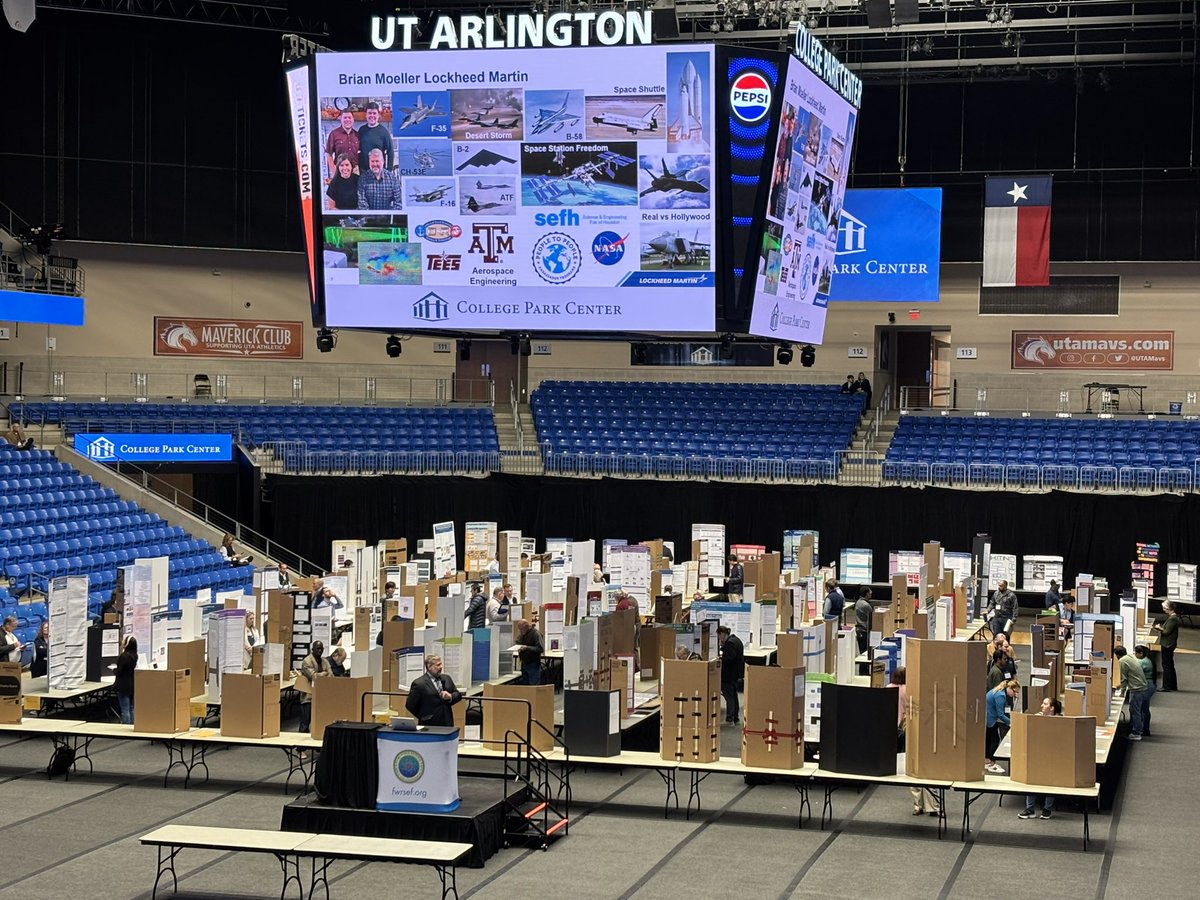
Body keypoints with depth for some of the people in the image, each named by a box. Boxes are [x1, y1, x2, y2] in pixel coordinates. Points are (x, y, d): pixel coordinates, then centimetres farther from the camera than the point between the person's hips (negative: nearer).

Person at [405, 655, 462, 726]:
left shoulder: (446, 679, 10)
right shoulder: (419, 684, -9)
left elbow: (458, 694, 14)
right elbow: (409, 705, -6)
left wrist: (450, 696, -9)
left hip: (447, 723, 5)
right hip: (429, 726, -5)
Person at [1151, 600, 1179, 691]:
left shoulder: (1172, 619, -19)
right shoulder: (1172, 617, 12)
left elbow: (1167, 632, -21)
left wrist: (1159, 628, -6)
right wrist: (1158, 629, 9)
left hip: (1168, 645, -10)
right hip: (1169, 645, 10)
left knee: (1166, 666, -5)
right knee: (1170, 665, 17)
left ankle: (1166, 687, -3)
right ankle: (1173, 686, 24)